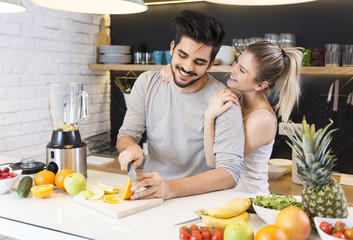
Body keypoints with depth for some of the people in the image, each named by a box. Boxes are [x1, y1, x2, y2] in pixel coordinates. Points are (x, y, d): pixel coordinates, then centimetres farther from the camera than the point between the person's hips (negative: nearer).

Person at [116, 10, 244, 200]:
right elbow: (126, 134, 5)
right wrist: (130, 147, -20)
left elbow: (230, 171, -21)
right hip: (150, 192, 3)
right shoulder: (147, 82, 0)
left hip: (198, 196, -2)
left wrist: (170, 188, -35)